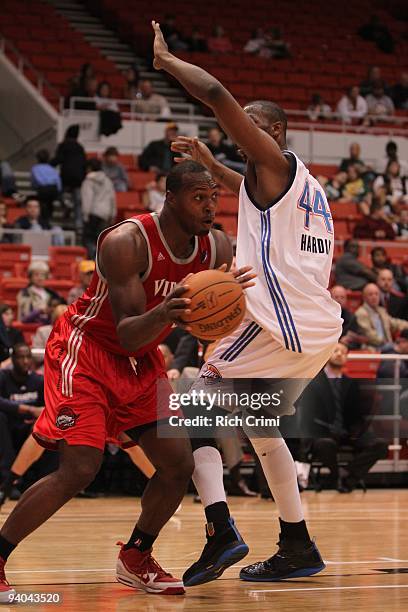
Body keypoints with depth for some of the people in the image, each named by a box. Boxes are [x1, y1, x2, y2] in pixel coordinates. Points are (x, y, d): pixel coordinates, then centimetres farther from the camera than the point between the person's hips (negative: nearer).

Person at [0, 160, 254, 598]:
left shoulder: (217, 248, -8)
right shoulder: (127, 242, -28)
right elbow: (128, 335, -32)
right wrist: (162, 314, -53)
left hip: (140, 361, 7)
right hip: (86, 350, -7)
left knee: (179, 464, -1)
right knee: (79, 468, -19)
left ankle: (135, 560, 20)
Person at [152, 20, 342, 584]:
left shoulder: (273, 160, -3)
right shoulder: (299, 183, 23)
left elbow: (217, 95, -16)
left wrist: (164, 60, -3)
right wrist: (207, 161, 46)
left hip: (280, 321, -9)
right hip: (321, 326, 9)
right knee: (258, 423, 24)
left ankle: (221, 531, -16)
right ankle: (298, 548, 23)